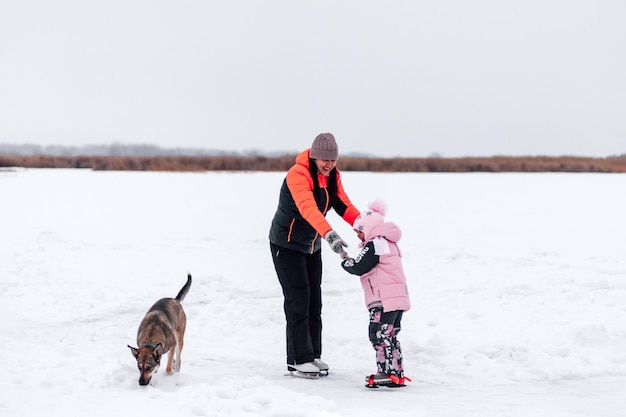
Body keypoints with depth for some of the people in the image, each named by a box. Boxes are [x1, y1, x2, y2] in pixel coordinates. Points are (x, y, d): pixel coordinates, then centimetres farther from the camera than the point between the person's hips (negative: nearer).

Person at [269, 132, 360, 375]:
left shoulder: (332, 175, -1)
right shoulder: (298, 174, -27)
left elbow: (342, 204, -5)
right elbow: (307, 207, -42)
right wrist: (329, 234, -56)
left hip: (312, 245, 8)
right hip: (287, 244, -8)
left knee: (314, 300, 9)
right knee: (298, 300, -9)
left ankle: (313, 355, 17)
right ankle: (298, 360, -4)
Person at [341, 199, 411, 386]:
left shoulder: (374, 245, -12)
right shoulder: (388, 243, 20)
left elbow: (359, 267, -12)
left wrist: (345, 262, 6)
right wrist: (351, 262, 15)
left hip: (384, 300, -10)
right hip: (398, 299, 10)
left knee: (380, 335, -9)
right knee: (391, 336, 15)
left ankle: (387, 372, -12)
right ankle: (397, 372, 16)